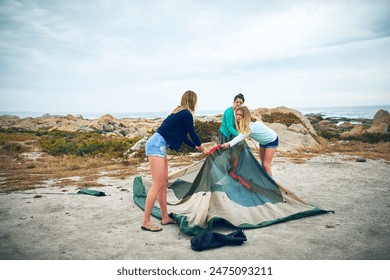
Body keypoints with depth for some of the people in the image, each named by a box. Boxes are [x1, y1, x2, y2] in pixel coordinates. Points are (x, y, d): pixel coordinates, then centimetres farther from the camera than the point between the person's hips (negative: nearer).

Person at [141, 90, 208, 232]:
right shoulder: (186, 114, -8)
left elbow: (183, 136, 27)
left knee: (164, 183, 13)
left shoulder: (179, 112, 20)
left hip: (157, 145, 10)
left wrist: (196, 147, 34)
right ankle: (146, 222, -4)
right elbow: (192, 133, 1)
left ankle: (165, 217, 21)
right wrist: (201, 147, 19)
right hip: (157, 145, -10)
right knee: (157, 185, -9)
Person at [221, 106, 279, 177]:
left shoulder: (252, 125, -37)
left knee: (266, 164, -11)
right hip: (263, 142, 9)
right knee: (263, 164, 12)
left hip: (272, 141, -9)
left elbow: (242, 136, -50)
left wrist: (229, 144, -62)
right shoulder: (245, 124, -9)